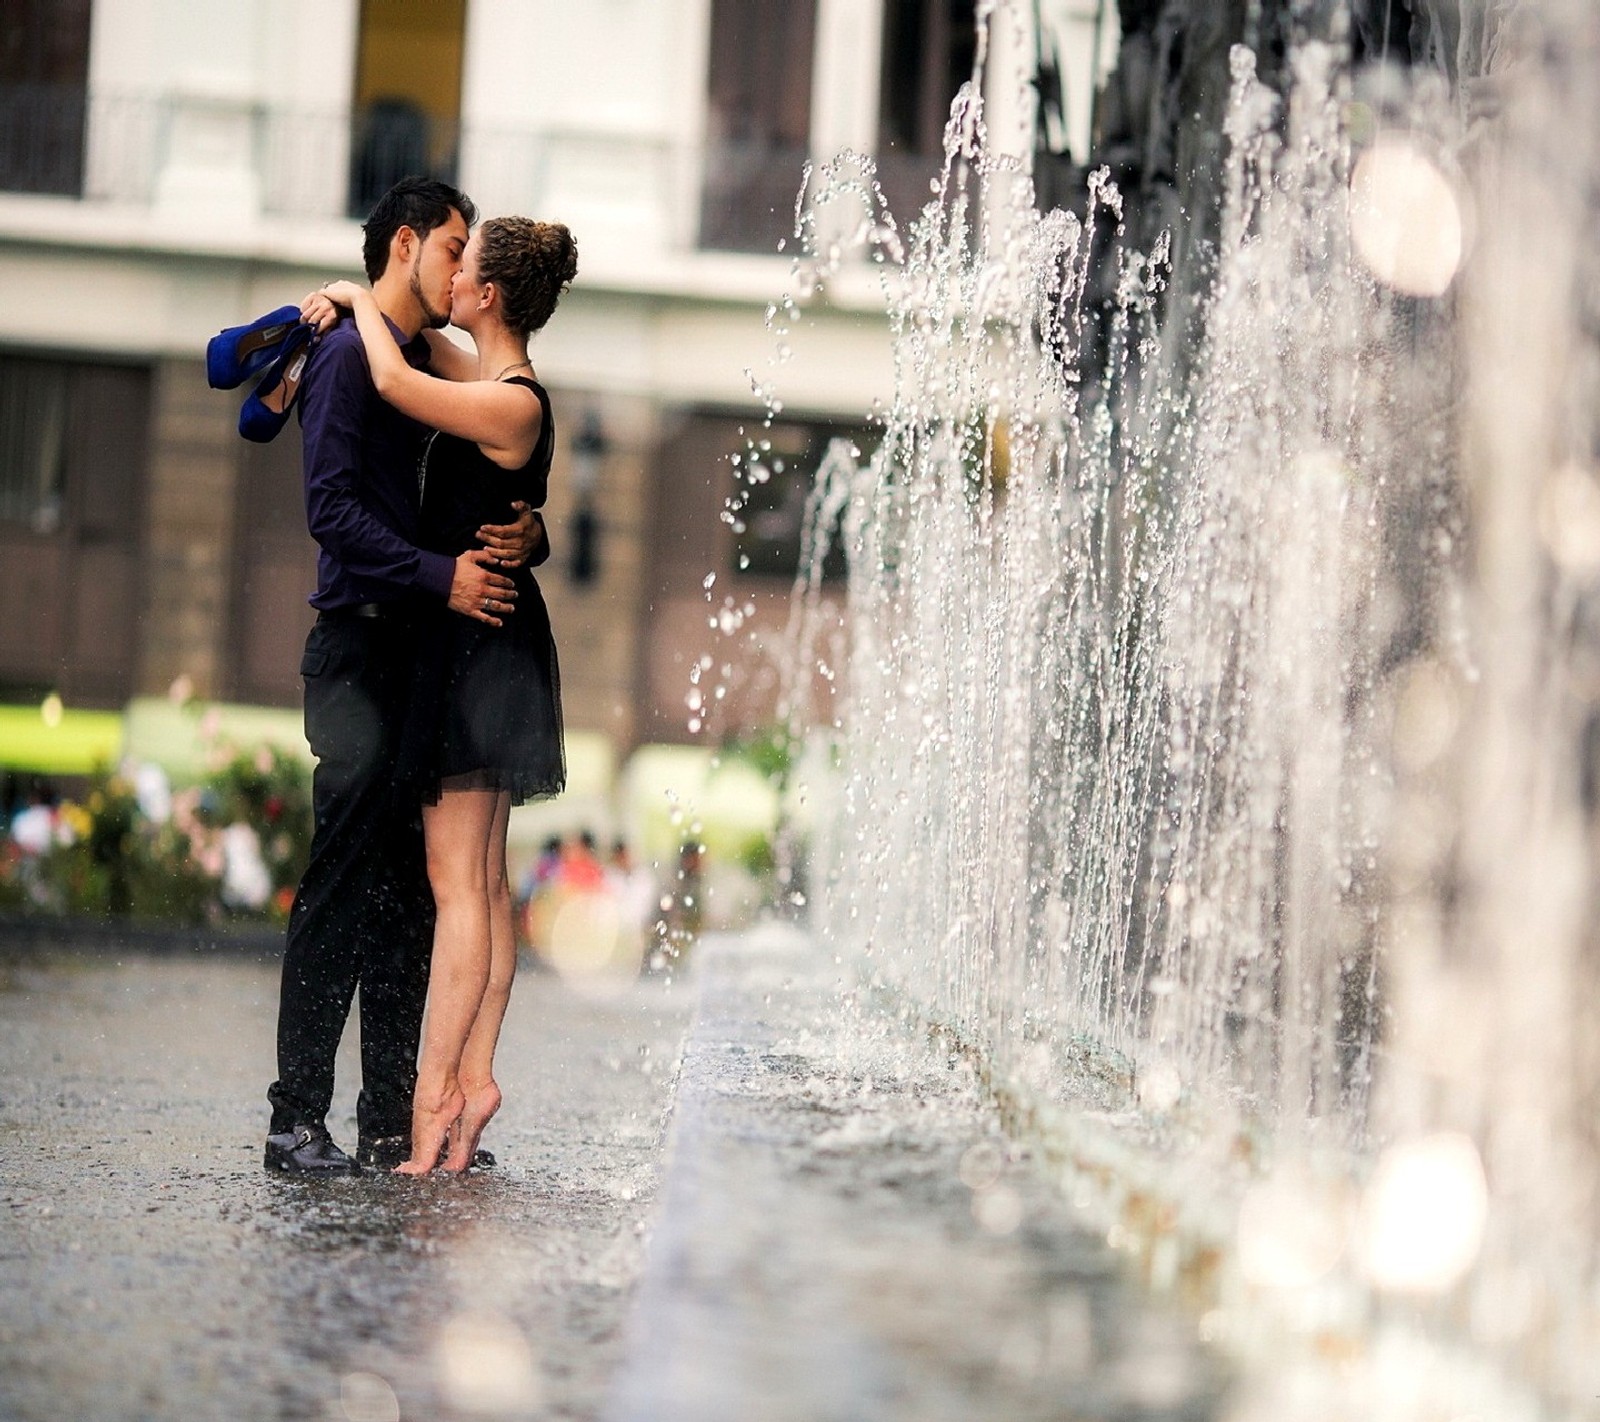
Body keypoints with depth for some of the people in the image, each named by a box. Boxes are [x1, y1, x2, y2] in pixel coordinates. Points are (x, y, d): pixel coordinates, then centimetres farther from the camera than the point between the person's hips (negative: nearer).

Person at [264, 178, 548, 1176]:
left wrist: (526, 534, -4)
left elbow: (495, 501, 19)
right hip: (363, 651, -8)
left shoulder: (437, 372, 20)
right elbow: (333, 507, -15)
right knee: (345, 887, -10)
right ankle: (297, 1121, -7)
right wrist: (440, 575, -23)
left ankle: (394, 1122, 11)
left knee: (411, 896, 7)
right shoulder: (351, 358, -4)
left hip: (427, 652, 8)